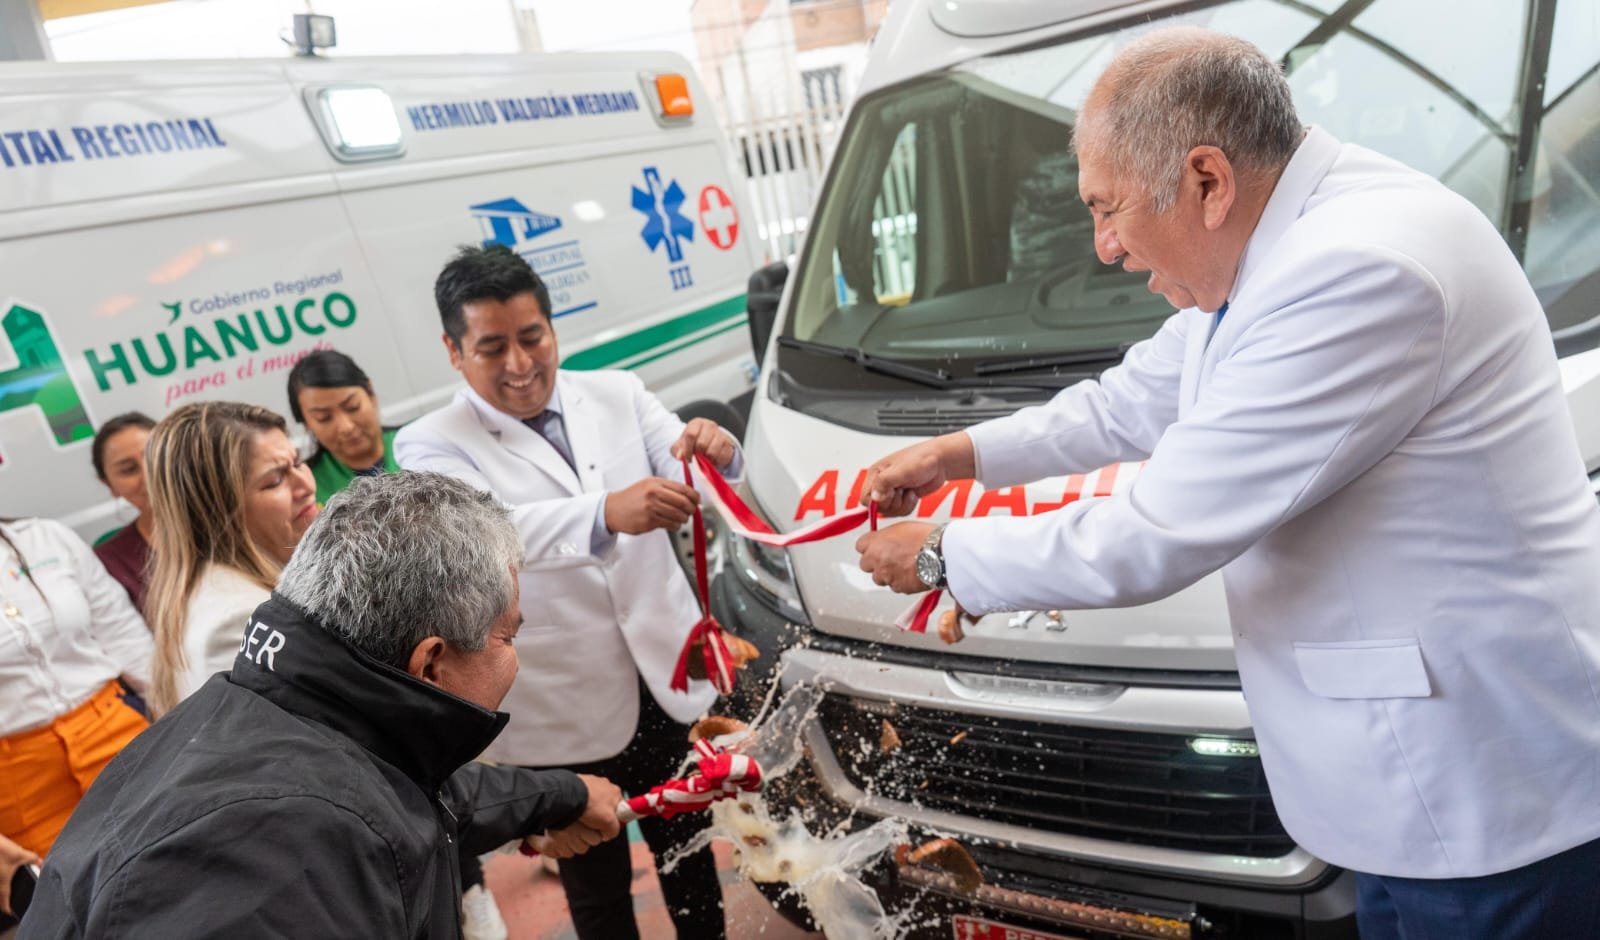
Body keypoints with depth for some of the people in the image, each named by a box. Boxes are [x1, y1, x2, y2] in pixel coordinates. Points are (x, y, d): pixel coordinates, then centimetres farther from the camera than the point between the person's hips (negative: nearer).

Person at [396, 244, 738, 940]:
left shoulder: (616, 394, 2)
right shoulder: (433, 445, -9)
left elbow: (685, 486, -6)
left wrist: (713, 455, -31)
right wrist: (605, 514, -48)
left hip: (668, 680, 3)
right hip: (563, 716, -3)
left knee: (690, 852, 23)